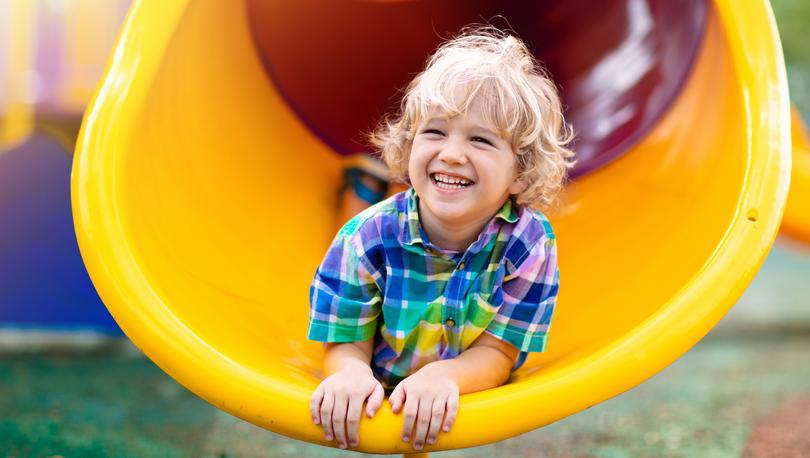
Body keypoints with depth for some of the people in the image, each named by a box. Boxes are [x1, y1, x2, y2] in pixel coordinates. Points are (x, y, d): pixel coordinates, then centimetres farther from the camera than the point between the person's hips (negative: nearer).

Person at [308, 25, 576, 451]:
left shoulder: (529, 242, -17)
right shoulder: (367, 238, -16)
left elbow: (497, 353, -14)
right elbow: (348, 345, -9)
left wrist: (443, 375, -37)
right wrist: (352, 375, -35)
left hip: (474, 410, 0)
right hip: (376, 409, 1)